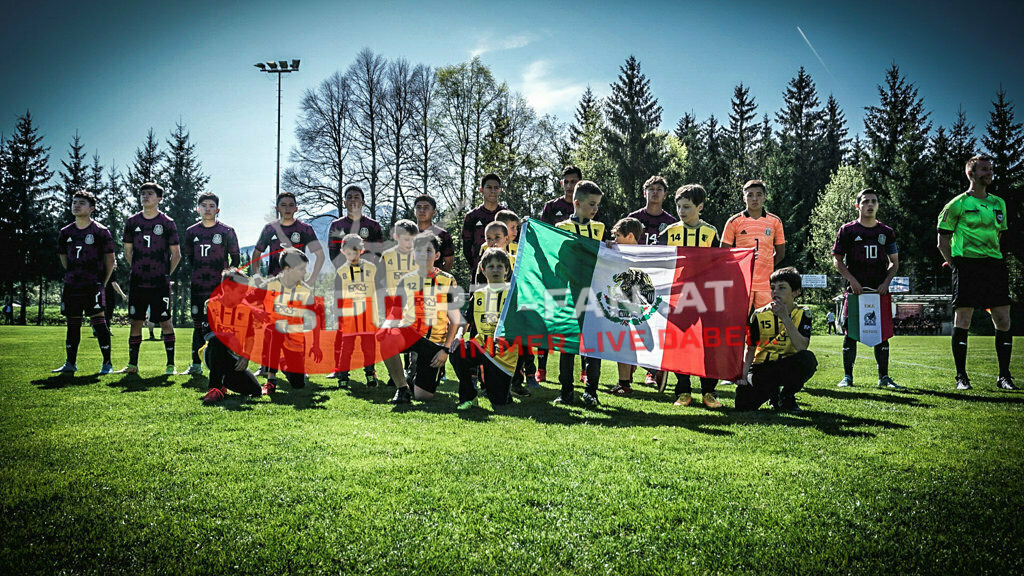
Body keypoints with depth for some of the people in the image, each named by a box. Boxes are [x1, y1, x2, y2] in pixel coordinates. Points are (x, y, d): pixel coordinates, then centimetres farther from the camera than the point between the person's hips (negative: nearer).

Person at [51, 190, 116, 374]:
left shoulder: (101, 232, -2)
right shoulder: (65, 233, 11)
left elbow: (110, 259, 1)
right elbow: (64, 258, 23)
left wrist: (103, 282, 1)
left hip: (93, 285, -5)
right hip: (71, 285, 5)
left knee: (98, 321, -8)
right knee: (73, 323, 9)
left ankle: (107, 363, -2)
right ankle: (70, 363, 17)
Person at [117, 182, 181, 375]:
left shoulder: (167, 223, 0)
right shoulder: (132, 221, 9)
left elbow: (176, 254, 4)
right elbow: (128, 252, 17)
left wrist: (166, 274, 1)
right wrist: (138, 269, 10)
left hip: (160, 282, -3)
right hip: (137, 281, 3)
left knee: (165, 322, -1)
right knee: (136, 321, 7)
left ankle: (171, 364, 5)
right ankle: (132, 364, 14)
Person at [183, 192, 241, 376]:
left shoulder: (227, 231, 1)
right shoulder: (191, 232, 10)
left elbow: (236, 257, 6)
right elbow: (188, 257, 20)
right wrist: (195, 275, 14)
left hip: (221, 286, -3)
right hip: (198, 287, 3)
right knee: (198, 325, 7)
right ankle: (196, 365, 14)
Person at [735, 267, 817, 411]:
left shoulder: (803, 314, -4)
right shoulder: (760, 315, -2)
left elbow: (802, 348, -20)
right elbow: (750, 349, 2)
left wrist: (785, 318, -24)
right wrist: (743, 375, -13)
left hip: (787, 367, 0)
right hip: (762, 367, 0)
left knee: (808, 359, -34)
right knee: (743, 405, -25)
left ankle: (787, 397, -6)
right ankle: (772, 392, 12)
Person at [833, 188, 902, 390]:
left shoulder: (886, 232, 11)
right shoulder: (847, 230, 3)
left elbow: (894, 262, 15)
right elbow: (837, 260, 3)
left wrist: (886, 282, -2)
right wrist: (852, 280, -9)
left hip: (879, 290, 2)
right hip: (855, 289, -2)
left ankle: (884, 377, 9)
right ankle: (847, 376, 6)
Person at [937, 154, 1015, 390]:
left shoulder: (998, 203, 17)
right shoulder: (958, 204, 0)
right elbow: (943, 241, 0)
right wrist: (955, 264, -4)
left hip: (995, 265, 5)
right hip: (967, 265, -5)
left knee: (1003, 321, 1)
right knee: (962, 320, -4)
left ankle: (1004, 377, 11)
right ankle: (961, 377, 4)